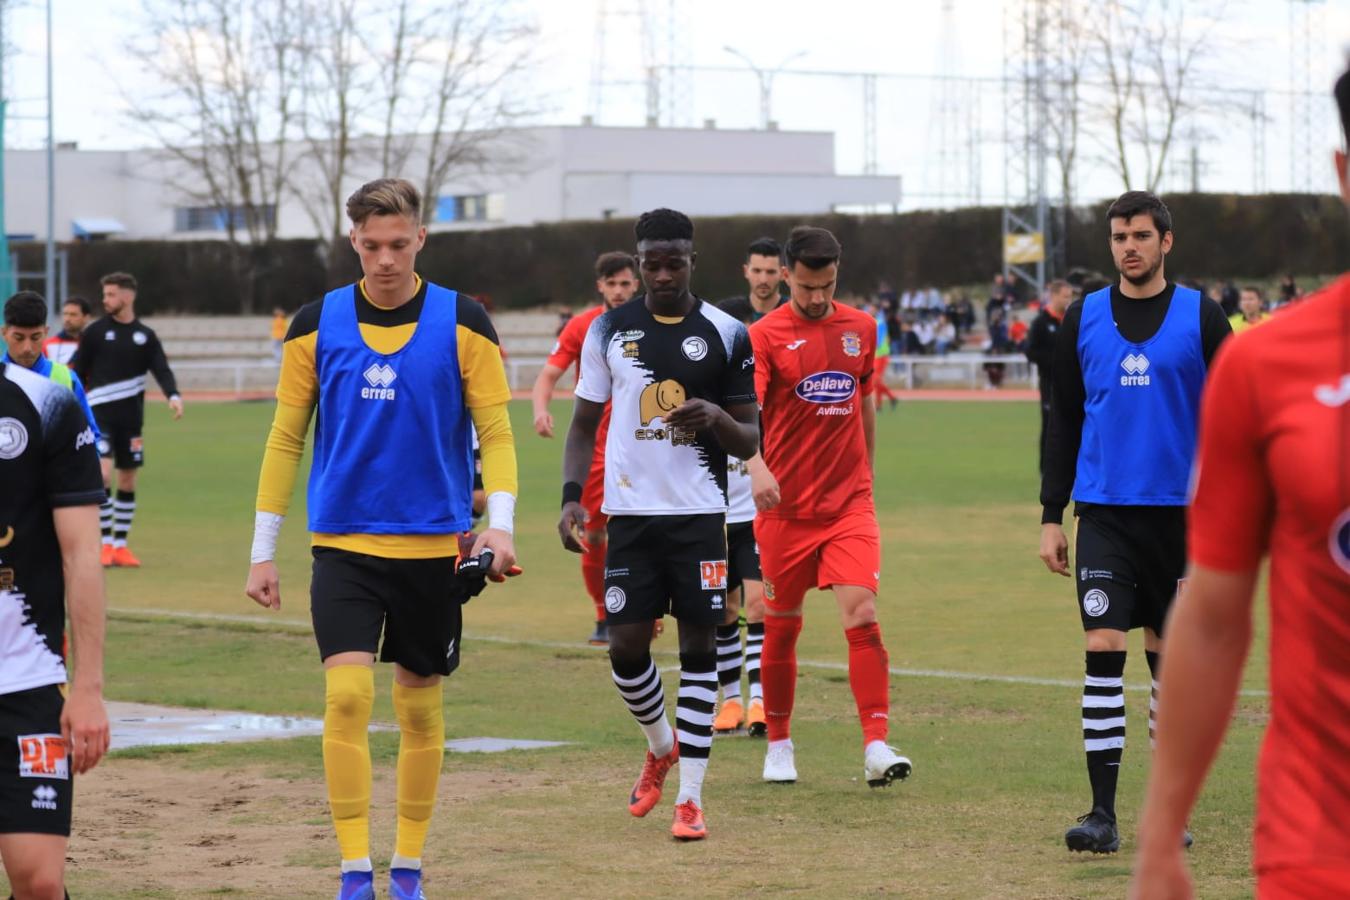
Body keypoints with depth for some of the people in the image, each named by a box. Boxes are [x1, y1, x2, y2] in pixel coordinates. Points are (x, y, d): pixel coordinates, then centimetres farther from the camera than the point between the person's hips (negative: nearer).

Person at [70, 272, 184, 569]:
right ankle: (105, 543, -7)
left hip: (131, 417, 3)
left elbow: (162, 370, -2)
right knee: (103, 475, -15)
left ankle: (120, 545, 16)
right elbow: (78, 372, 2)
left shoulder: (145, 336, 6)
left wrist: (173, 396, -20)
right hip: (100, 413, -3)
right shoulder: (95, 332, 0)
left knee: (128, 480, 7)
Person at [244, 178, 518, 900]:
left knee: (420, 708, 8)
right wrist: (263, 550, 6)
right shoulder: (317, 324, 1)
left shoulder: (461, 322, -2)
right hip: (344, 543, 0)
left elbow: (495, 433, 0)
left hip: (433, 547, 0)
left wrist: (500, 523, -16)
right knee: (347, 695, -14)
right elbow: (285, 439, 7)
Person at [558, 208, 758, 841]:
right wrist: (571, 496, -3)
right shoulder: (609, 330, 6)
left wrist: (717, 416, -18)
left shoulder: (726, 335, 1)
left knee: (699, 647, -2)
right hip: (631, 513, 1)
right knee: (626, 647, -3)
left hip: (700, 513, -1)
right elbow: (584, 424, 11)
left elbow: (749, 442, 4)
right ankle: (661, 746, 27)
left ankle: (690, 796, 3)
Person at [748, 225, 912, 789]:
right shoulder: (765, 336, -6)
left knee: (862, 614, -14)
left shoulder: (861, 328, 7)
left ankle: (876, 747, -16)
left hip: (849, 504, 2)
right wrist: (755, 465, -37)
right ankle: (779, 745, 25)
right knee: (781, 628, 8)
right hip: (785, 506, -2)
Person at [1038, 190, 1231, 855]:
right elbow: (1063, 424, 11)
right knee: (1104, 649, -10)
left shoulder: (1201, 318, 1)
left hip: (1179, 513, 0)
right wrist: (1051, 516, 6)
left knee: (1169, 656, 6)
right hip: (1105, 512, 0)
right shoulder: (1083, 320, 6)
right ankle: (1102, 813, -10)